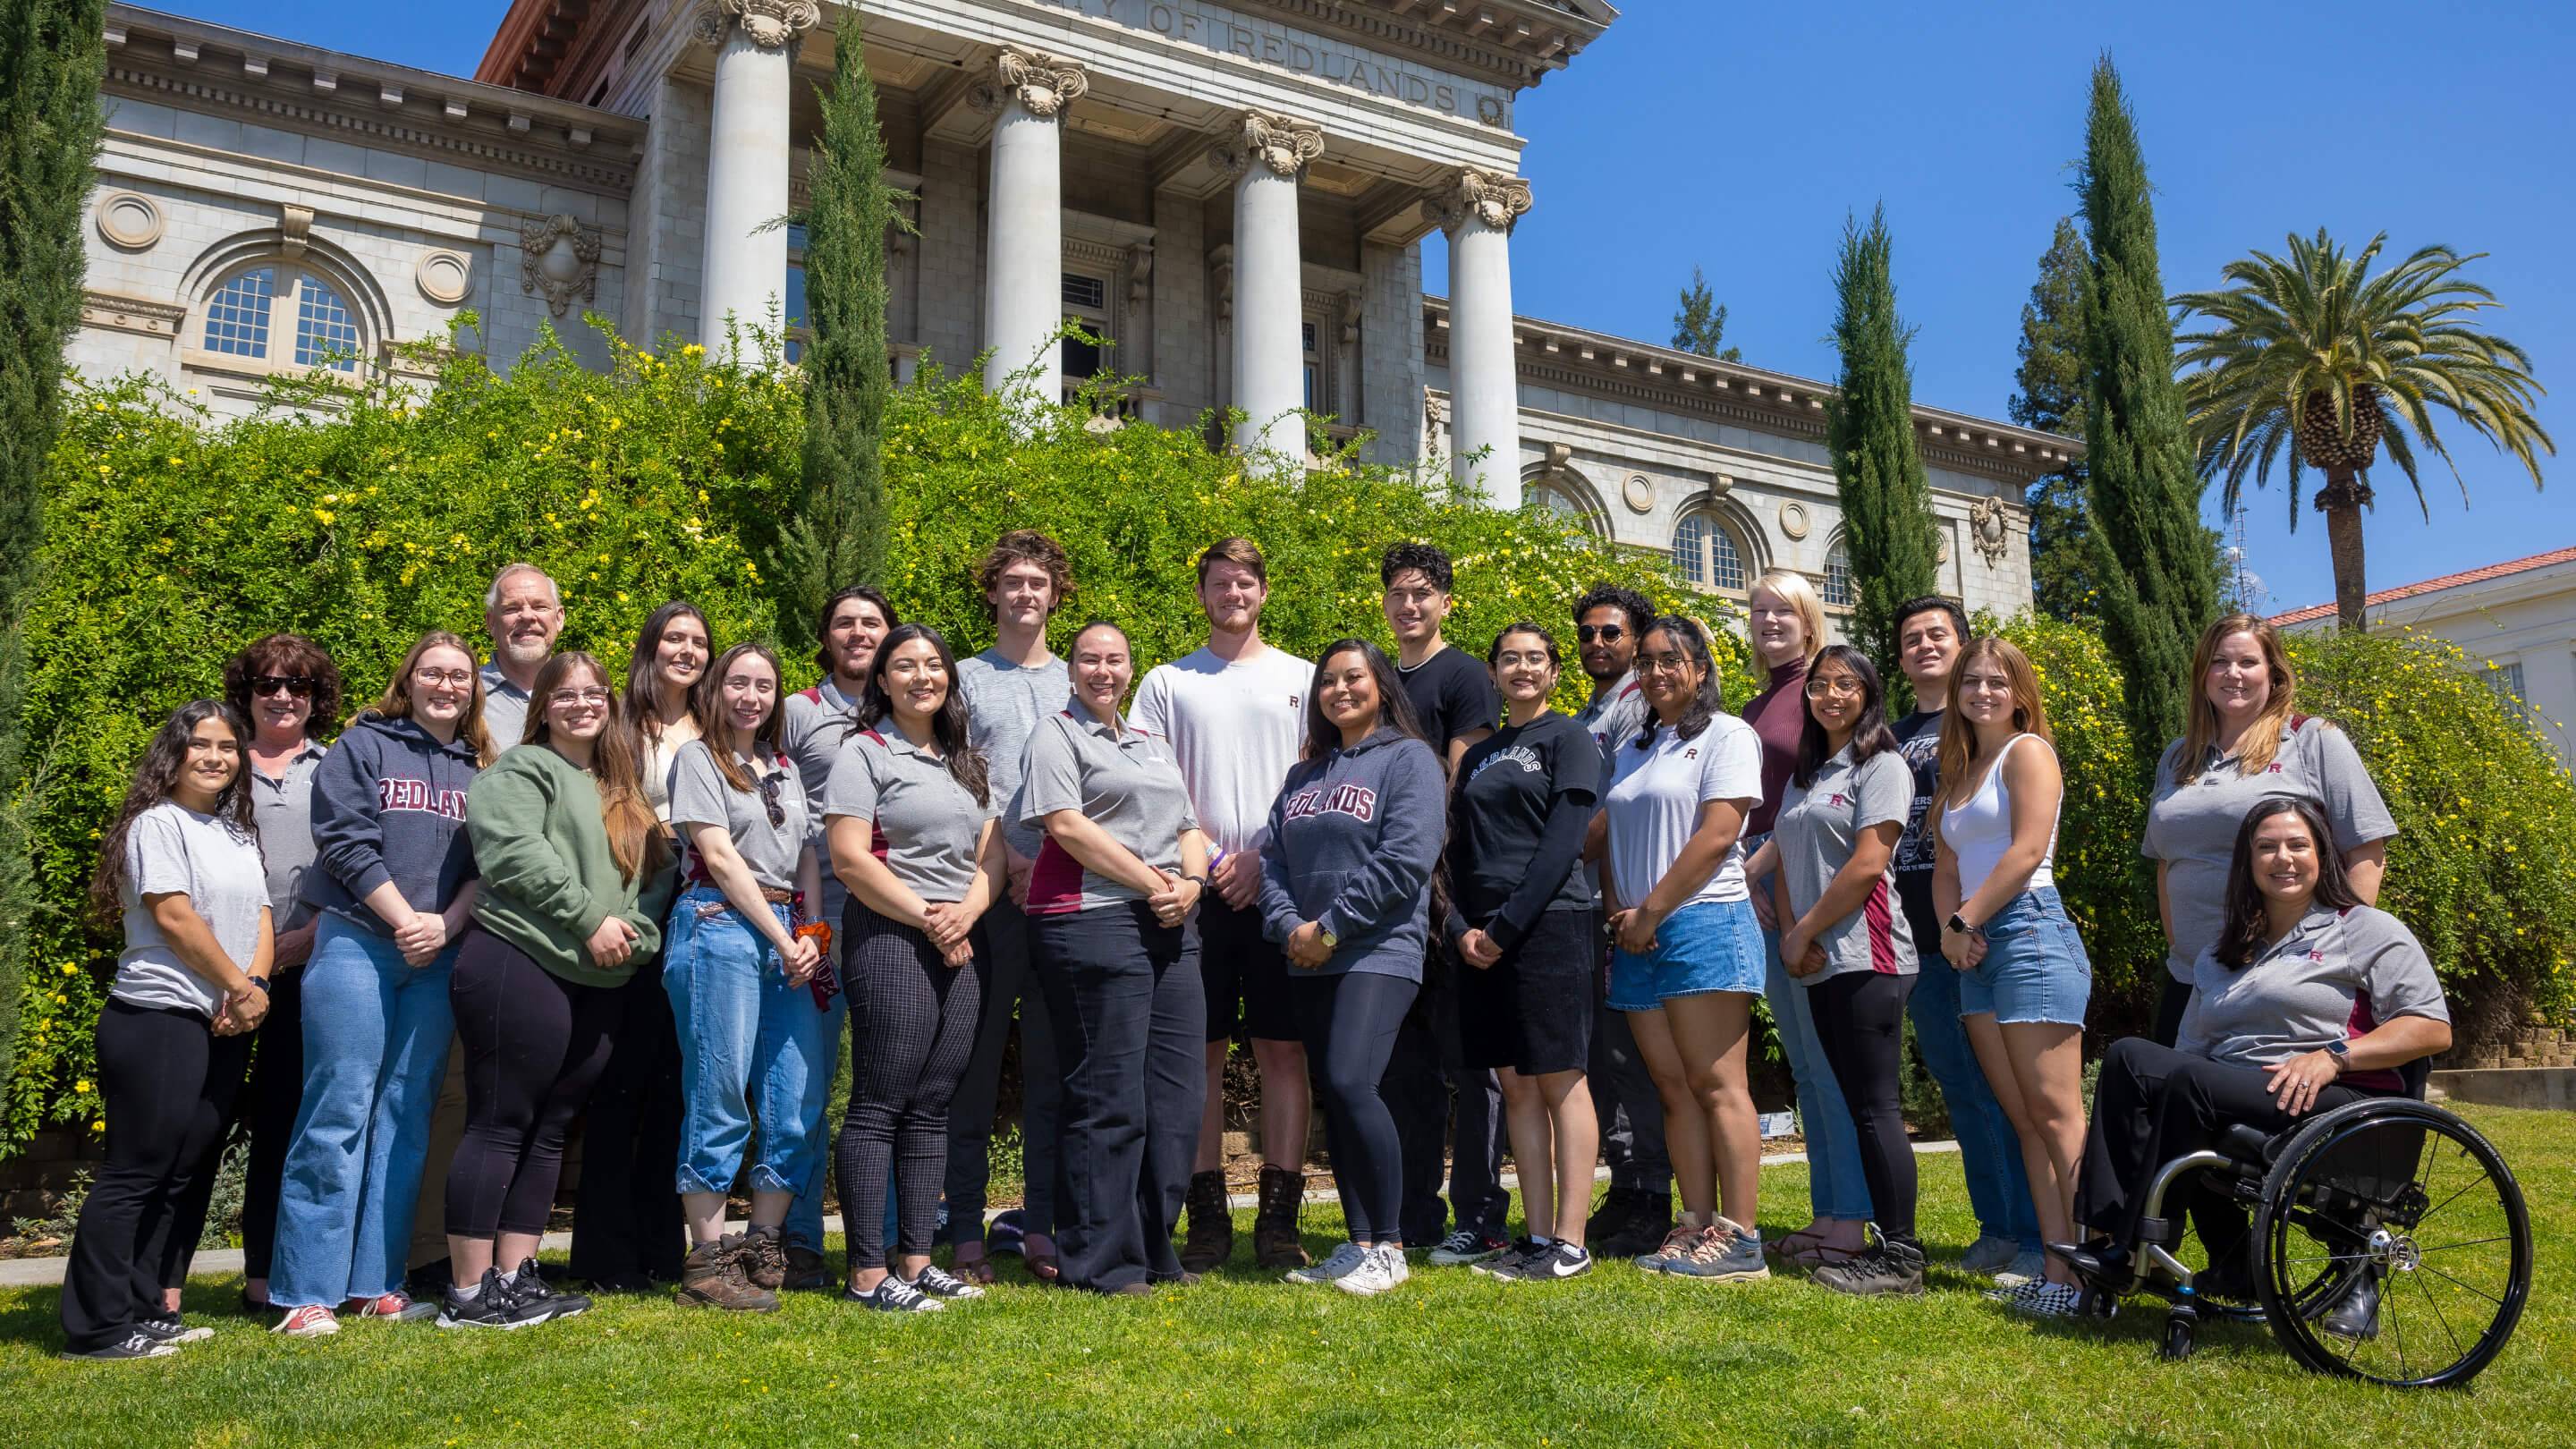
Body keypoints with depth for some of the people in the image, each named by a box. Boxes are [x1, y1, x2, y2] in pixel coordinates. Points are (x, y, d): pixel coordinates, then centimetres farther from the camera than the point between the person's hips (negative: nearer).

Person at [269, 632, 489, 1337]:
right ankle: (308, 1294, -2)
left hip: (437, 959, 4)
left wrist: (445, 925, -8)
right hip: (356, 943, -4)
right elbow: (346, 841, -6)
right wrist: (405, 919, -10)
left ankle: (376, 1283, 11)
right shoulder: (362, 747, 4)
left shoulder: (481, 768, 14)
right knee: (339, 1111, -6)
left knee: (406, 1116, 5)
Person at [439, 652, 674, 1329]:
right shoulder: (522, 771, 0)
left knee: (550, 1132, 10)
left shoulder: (624, 793, 23)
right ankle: (470, 1292, 1)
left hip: (597, 986, 8)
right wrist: (589, 919, -15)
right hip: (520, 968, -8)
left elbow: (657, 873, 20)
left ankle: (514, 1277, 18)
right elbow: (513, 854, -15)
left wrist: (635, 927, 0)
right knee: (499, 1126, -4)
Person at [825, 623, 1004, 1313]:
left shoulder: (968, 763, 18)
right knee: (880, 1105, -5)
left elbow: (993, 856, 14)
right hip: (890, 940, -6)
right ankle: (867, 1274, 0)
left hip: (962, 945, 6)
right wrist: (926, 919, -11)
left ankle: (916, 1260, 15)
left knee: (931, 1108, 8)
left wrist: (967, 911, -6)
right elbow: (849, 858, -11)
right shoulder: (864, 753, -1)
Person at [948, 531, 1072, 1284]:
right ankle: (966, 1231, 5)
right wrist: (1008, 854, -12)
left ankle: (1043, 1224, 12)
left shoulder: (1077, 679, 18)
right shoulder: (965, 678, 9)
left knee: (1053, 1061, 5)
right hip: (988, 889, -3)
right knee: (977, 1059, -1)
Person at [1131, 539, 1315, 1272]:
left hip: (1280, 889, 0)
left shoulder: (1301, 677, 12)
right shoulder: (1166, 683, 12)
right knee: (1201, 1050, 2)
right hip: (1197, 891, 0)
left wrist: (1265, 855, -6)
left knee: (1283, 1048, 0)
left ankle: (1279, 1216, 6)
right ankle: (1207, 1214, 10)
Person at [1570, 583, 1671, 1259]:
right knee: (1596, 1052, 10)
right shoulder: (1582, 720, 21)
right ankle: (1625, 1188, 18)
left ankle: (1651, 1201, 0)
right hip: (1582, 905, 9)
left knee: (1628, 1052, -7)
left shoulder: (1641, 708, -5)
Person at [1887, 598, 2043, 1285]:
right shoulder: (1891, 738, 17)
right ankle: (1996, 1228, 20)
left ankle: (2037, 1237, 2)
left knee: (2002, 1087, -6)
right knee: (1960, 1088, 11)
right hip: (1921, 942, 6)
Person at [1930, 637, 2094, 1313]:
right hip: (1977, 950, 8)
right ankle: (2057, 1270, 7)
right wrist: (1951, 927, 0)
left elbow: (2027, 851, -12)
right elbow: (1947, 864, 18)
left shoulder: (2028, 750, -1)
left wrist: (1965, 919, -7)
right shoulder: (1961, 768, 22)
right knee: (2023, 1118, 5)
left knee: (2055, 1114, -11)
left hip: (2031, 932, -8)